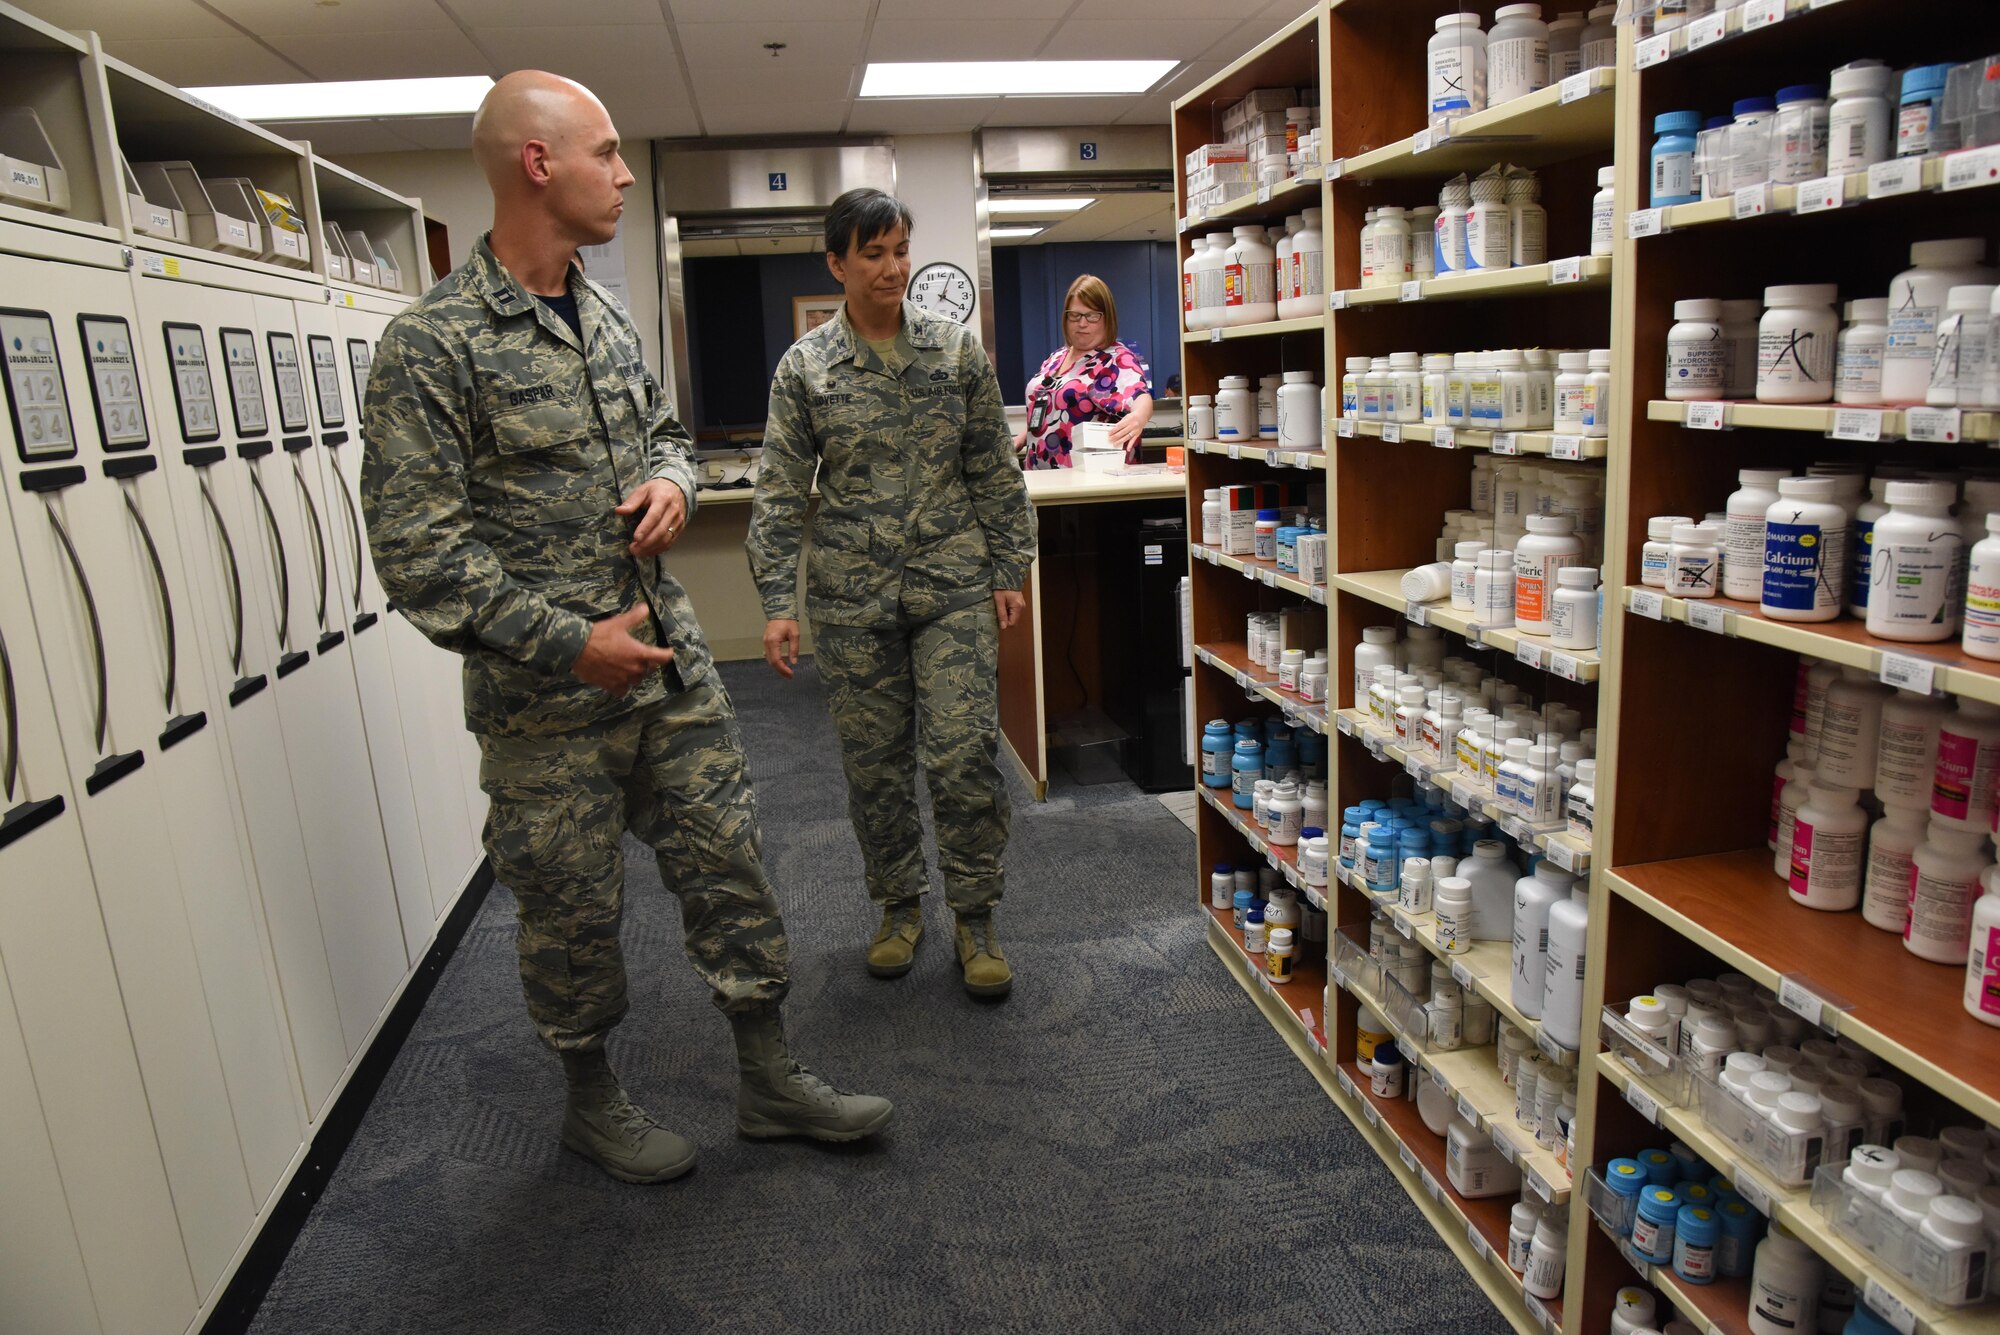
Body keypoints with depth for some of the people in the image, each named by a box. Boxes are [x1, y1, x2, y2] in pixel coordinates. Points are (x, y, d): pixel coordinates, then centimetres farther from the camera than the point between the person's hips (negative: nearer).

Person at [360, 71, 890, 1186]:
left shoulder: (610, 318, 9)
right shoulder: (432, 346, -14)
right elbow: (417, 548, -16)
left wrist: (672, 480, -1)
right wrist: (569, 641, -20)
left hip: (673, 664, 6)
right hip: (549, 695, -6)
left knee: (732, 869, 11)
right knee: (575, 910, 10)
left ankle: (771, 1079, 28)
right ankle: (593, 1098, 35)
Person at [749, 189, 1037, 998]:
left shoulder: (957, 350, 3)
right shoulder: (804, 368, 1)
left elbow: (995, 471, 7)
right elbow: (780, 493, 0)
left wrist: (1009, 570, 4)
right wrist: (777, 603, -6)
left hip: (955, 584, 0)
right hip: (852, 595, 1)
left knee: (964, 754, -5)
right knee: (874, 763, 8)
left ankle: (974, 917, 14)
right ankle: (899, 903, 29)